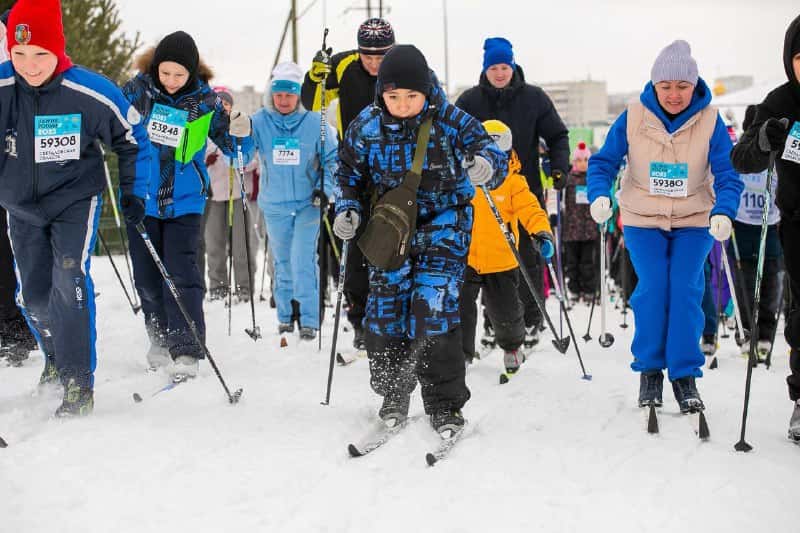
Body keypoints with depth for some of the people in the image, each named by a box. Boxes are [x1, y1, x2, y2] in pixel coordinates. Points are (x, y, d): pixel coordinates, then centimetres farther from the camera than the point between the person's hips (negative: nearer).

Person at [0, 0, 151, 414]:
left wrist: (134, 196, -4)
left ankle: (79, 384, -13)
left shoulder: (92, 93, -22)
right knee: (33, 295, 10)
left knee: (69, 282, -20)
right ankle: (56, 358, 38)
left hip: (76, 198, -3)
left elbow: (133, 140, -5)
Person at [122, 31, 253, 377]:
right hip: (141, 199, 2)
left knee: (181, 274, -12)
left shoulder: (205, 102, -6)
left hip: (184, 201, -2)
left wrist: (241, 134, -22)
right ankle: (160, 340, 29)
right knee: (147, 276, 10)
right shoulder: (139, 90, -7)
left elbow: (235, 150, -1)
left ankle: (186, 352, -10)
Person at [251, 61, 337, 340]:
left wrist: (324, 189, -9)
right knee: (282, 262, 12)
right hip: (274, 205, 2)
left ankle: (309, 320, -4)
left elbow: (332, 159, 2)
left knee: (303, 260, -11)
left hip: (308, 204, -2)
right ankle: (285, 316, 24)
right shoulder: (260, 121, -5)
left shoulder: (314, 122, -7)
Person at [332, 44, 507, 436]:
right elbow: (348, 174, 10)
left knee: (433, 311, -13)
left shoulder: (452, 122, -12)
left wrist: (487, 164, -37)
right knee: (385, 312, 3)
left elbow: (488, 151, -13)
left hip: (442, 230, -3)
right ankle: (393, 395, 24)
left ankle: (445, 405, 1)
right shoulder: (366, 127, -3)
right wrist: (347, 209, -8)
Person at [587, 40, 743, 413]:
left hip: (694, 222, 0)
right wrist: (599, 196, -24)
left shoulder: (710, 121, -11)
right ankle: (649, 369, 6)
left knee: (686, 291, -10)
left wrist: (723, 213, -31)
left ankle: (685, 375, 2)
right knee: (652, 290, -11)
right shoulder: (633, 118, -11)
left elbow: (727, 174, -13)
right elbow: (604, 161, -5)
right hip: (642, 221, 0)